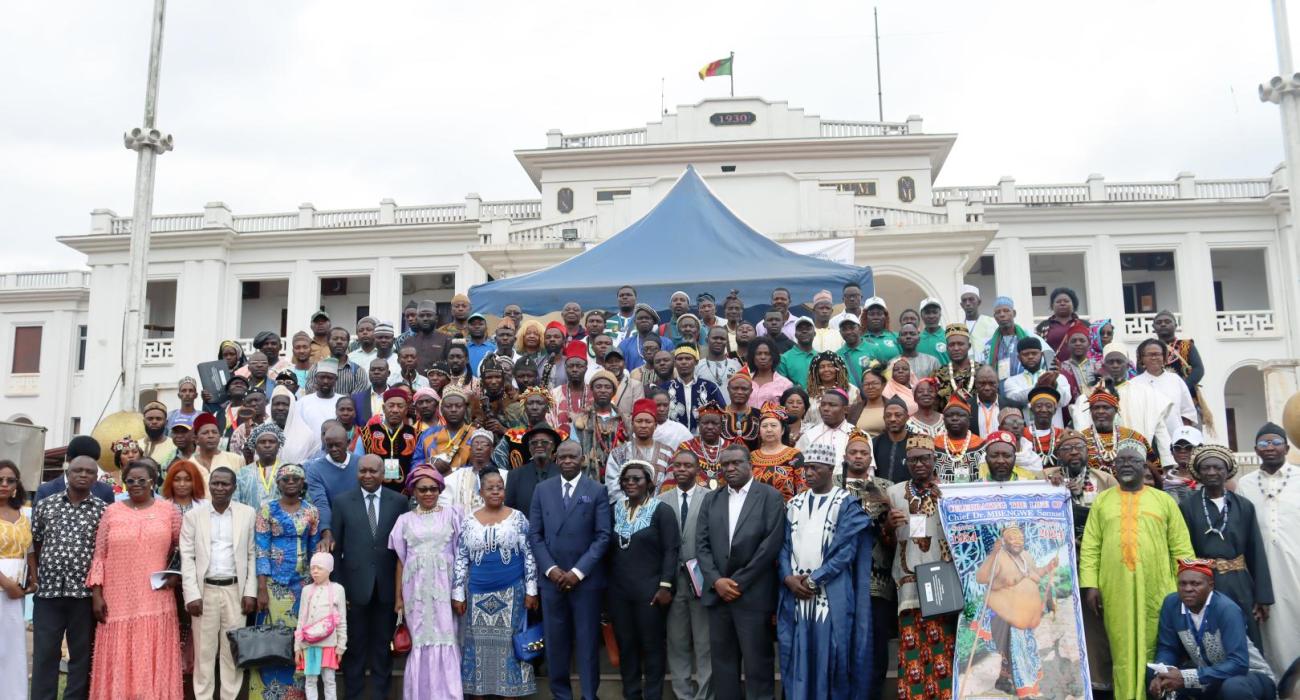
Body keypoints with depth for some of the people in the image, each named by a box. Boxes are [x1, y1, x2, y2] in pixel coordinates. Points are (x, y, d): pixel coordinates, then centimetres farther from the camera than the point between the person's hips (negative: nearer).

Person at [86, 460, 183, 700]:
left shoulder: (168, 510, 5)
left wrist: (177, 574, -2)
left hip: (156, 600, -1)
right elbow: (99, 556, 6)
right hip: (118, 601, 1)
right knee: (118, 661, 2)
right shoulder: (112, 512, 6)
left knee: (153, 660, 0)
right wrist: (96, 594, 0)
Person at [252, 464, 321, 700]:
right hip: (274, 583, -2)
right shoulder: (267, 509, -1)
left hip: (303, 584, 2)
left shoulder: (312, 511, 5)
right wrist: (261, 588, -12)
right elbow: (261, 550, -6)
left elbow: (315, 551, 8)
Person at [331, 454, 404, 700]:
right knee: (355, 645, 9)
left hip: (387, 585, 1)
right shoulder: (342, 501, 1)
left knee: (383, 644, 11)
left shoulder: (399, 501, 1)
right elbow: (335, 546, 1)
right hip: (355, 584, 0)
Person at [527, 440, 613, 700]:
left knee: (587, 641, 3)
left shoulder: (597, 491, -1)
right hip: (552, 577, 2)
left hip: (586, 579, -2)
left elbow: (603, 536, -5)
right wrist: (550, 569, -7)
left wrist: (578, 571, -12)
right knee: (555, 641, 6)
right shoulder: (542, 489, 7)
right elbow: (534, 534, 5)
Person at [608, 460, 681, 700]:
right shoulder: (615, 510, 9)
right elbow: (610, 548, 12)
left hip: (650, 590, -5)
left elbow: (671, 550, -9)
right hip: (619, 590, 5)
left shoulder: (661, 510, -5)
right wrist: (607, 582, 7)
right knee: (625, 645, 11)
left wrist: (665, 585, -16)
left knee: (652, 645, 4)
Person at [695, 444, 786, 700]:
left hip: (753, 594, -4)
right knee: (722, 662, 8)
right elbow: (701, 544, 7)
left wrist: (739, 581, -11)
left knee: (757, 664, 0)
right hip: (717, 592, 4)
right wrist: (717, 580, -8)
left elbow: (772, 543, -10)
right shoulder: (711, 500, 13)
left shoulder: (770, 496, -1)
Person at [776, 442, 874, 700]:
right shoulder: (794, 504, 14)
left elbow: (845, 550, -9)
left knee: (830, 656, -3)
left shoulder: (847, 504, -1)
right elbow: (784, 545, 9)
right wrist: (789, 578, -8)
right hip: (795, 593, 4)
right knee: (796, 655, 5)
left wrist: (813, 580, -12)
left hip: (832, 596, -4)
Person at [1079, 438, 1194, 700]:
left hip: (1157, 592, 0)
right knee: (1123, 654, 5)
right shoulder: (1102, 500, 10)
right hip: (1115, 592, 0)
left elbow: (1181, 548, 6)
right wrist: (1089, 585, -5)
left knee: (1154, 654, 5)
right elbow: (1090, 547, 5)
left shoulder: (1163, 500, 9)